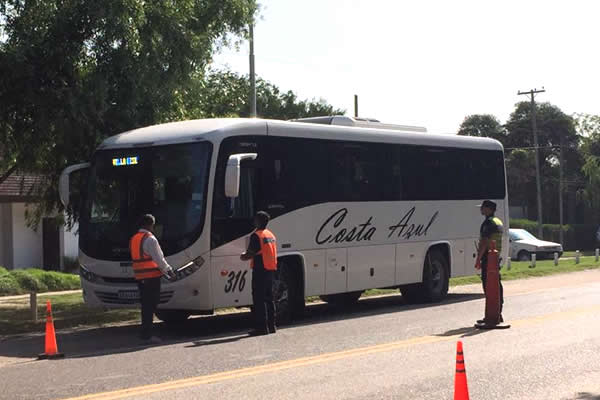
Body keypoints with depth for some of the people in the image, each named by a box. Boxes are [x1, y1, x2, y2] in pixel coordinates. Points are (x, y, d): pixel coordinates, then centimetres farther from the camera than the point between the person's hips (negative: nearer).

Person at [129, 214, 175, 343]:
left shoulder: (133, 239, 15)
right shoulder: (150, 239, -12)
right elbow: (159, 258, -12)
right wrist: (169, 270, 1)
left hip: (139, 277, 8)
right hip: (152, 276, -8)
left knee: (146, 305, 13)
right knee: (151, 305, -5)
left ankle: (145, 333, 17)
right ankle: (147, 334, -6)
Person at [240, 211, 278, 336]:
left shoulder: (256, 235, -13)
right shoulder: (271, 235, 14)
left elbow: (250, 254, -16)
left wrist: (243, 257, 5)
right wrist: (248, 255, 22)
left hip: (260, 270, -8)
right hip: (271, 270, 8)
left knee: (259, 299, -5)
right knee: (269, 298, 14)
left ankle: (261, 327, -6)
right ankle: (271, 325, 17)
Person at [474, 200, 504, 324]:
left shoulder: (488, 222, -13)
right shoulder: (499, 222, 19)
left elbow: (484, 242, -19)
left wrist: (478, 259, -16)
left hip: (488, 257, -10)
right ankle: (498, 314, 16)